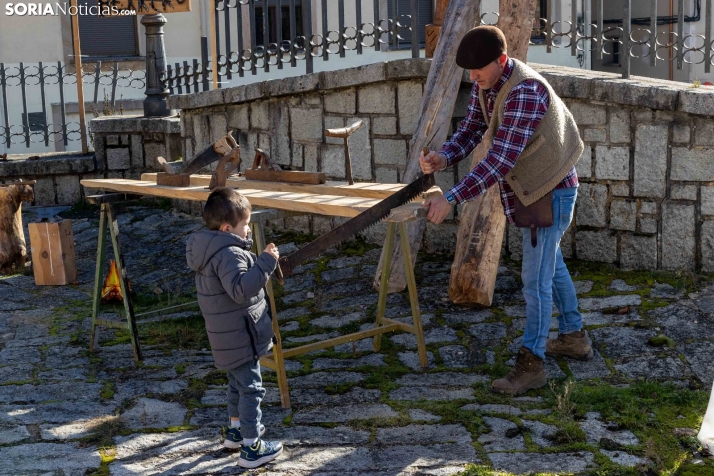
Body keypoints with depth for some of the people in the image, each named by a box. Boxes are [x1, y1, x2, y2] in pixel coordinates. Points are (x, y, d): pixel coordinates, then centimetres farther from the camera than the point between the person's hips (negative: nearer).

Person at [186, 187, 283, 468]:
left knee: (238, 383, 25)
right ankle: (252, 448, 5)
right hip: (239, 337, -10)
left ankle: (235, 431, 40)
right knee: (250, 388, -2)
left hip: (229, 335, 10)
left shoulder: (208, 250, 8)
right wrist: (266, 262, -33)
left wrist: (257, 260, 14)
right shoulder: (229, 254, -25)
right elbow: (241, 289, -36)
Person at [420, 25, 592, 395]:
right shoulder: (485, 84, -3)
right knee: (552, 266, 22)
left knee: (535, 279, -4)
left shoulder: (525, 92, -32)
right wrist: (444, 158, -24)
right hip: (530, 189, 10)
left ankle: (530, 364, 7)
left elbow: (500, 159, -38)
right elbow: (471, 129, -2)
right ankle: (574, 337, 39)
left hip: (550, 192, -10)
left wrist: (451, 199, -43)